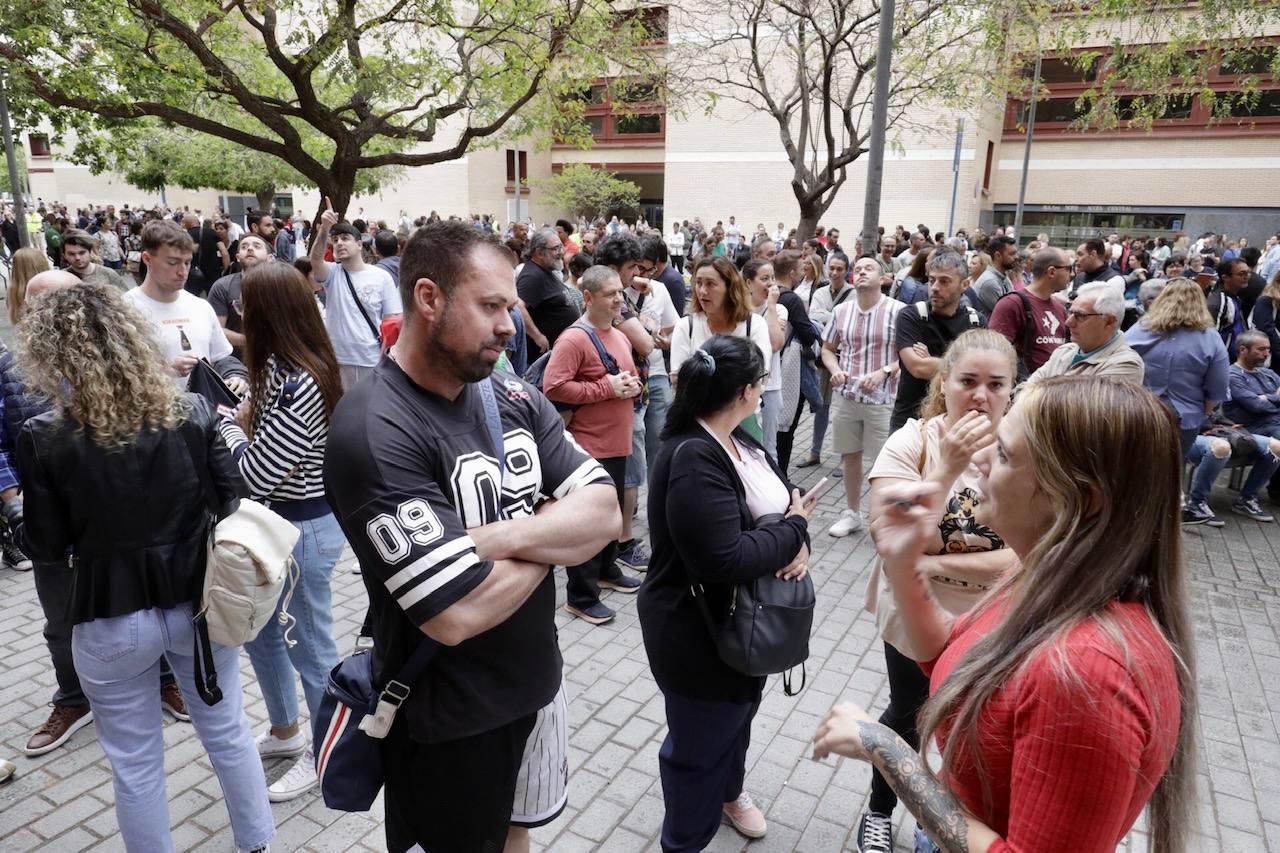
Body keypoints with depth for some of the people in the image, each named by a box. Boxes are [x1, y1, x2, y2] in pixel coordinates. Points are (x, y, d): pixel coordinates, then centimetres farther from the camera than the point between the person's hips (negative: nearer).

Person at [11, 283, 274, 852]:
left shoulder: (44, 439, -16)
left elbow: (46, 547, -7)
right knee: (228, 733, 22)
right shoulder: (192, 413, -12)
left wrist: (17, 521, 13)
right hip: (199, 605, 3)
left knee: (135, 766, 18)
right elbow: (231, 501, -4)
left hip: (111, 623, -2)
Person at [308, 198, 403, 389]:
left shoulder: (382, 277, -1)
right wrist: (324, 228, -35)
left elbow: (392, 320, -1)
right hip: (337, 360, 1)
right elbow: (315, 259, -19)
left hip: (373, 361, -1)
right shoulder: (332, 273, 3)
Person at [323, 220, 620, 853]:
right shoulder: (373, 433, -26)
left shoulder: (514, 399, -3)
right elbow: (458, 614, -31)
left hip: (535, 684, 6)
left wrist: (496, 537, -26)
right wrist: (555, 536, -14)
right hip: (447, 722, -6)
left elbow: (605, 514, -9)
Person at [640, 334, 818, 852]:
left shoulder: (739, 438, 0)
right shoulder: (692, 459, -30)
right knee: (699, 742, 13)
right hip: (697, 633, -9)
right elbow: (725, 560, -35)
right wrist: (793, 531, -20)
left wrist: (799, 545, -18)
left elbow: (786, 497, 4)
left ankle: (729, 791, 58)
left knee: (739, 715, 31)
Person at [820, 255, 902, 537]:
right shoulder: (841, 311, 5)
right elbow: (827, 349, 15)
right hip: (847, 396, 4)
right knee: (850, 455, 14)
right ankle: (852, 513, 30)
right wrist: (835, 370, -4)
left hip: (883, 398, -4)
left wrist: (883, 372, -20)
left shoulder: (897, 310, -9)